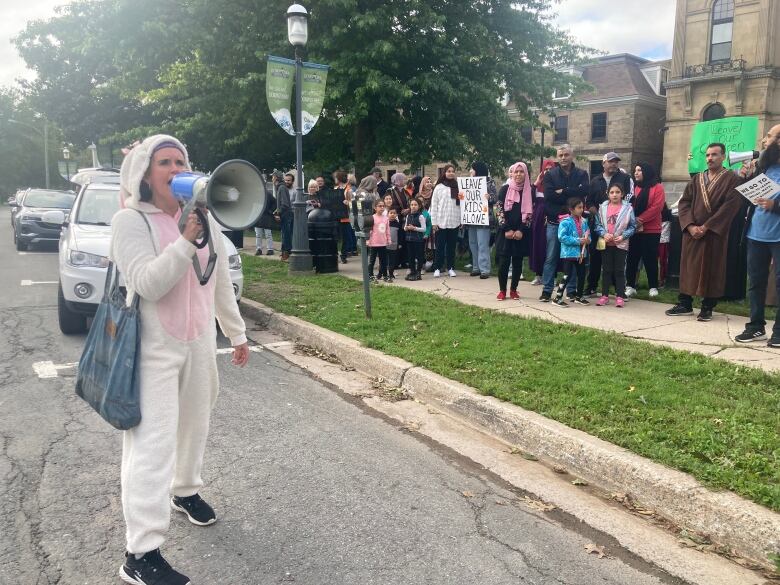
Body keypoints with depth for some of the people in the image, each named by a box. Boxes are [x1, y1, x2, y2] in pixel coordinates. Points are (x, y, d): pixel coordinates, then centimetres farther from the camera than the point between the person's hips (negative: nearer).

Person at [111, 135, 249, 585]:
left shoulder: (206, 218, 6)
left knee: (195, 425, 18)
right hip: (152, 348, -6)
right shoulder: (130, 221, -10)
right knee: (153, 441, -9)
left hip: (199, 342, 6)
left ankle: (186, 491, 43)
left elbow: (221, 283, 13)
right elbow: (148, 284, -23)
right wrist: (187, 240, -29)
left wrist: (237, 333, 17)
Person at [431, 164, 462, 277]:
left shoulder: (458, 187, 8)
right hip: (441, 222, -2)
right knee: (440, 246, 1)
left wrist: (462, 220, 1)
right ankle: (437, 268, 7)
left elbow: (461, 203, 7)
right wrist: (434, 222, -4)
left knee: (452, 246, 7)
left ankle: (451, 268, 14)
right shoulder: (439, 187, 3)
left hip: (454, 222, 2)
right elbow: (434, 206, 1)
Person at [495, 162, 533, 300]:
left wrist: (521, 230, -9)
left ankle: (513, 290, 15)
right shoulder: (505, 189, 0)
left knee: (517, 262, 4)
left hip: (522, 233, 1)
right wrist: (506, 230, -10)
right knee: (503, 261, -3)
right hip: (505, 232, -1)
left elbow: (530, 212, 0)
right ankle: (502, 290, 8)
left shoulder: (529, 191, 3)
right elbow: (499, 210, -3)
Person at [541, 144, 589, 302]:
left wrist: (562, 192, -12)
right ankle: (547, 290, 8)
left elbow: (583, 191, -12)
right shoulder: (550, 174, 5)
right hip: (554, 222, -1)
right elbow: (549, 195, -11)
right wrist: (571, 195, -11)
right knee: (551, 257, 2)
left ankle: (572, 290, 15)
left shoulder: (581, 174, 8)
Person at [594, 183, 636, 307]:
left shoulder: (628, 208, -3)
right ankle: (604, 295, 14)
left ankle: (620, 296, 7)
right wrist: (604, 234, -13)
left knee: (619, 270, 2)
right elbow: (598, 224, 3)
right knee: (606, 270, 8)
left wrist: (623, 236, -13)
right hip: (606, 244, 2)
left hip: (621, 244, -2)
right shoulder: (603, 207, 2)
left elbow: (632, 226, 0)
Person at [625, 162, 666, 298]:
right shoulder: (634, 187, 12)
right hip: (633, 229, 4)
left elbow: (657, 207, -11)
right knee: (632, 258, 4)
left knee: (650, 259, 1)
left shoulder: (657, 188, -1)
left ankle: (653, 287, 10)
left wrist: (641, 219, -17)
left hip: (651, 230, -4)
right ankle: (630, 286, 10)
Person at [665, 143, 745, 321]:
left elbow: (730, 206, -12)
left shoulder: (732, 179, -1)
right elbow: (684, 202, 4)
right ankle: (685, 304, 14)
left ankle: (707, 307, 9)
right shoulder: (696, 179, 12)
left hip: (715, 233, -4)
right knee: (689, 267, 6)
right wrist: (690, 226, -11)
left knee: (711, 270, 1)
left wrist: (706, 227, -17)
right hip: (692, 232, 4)